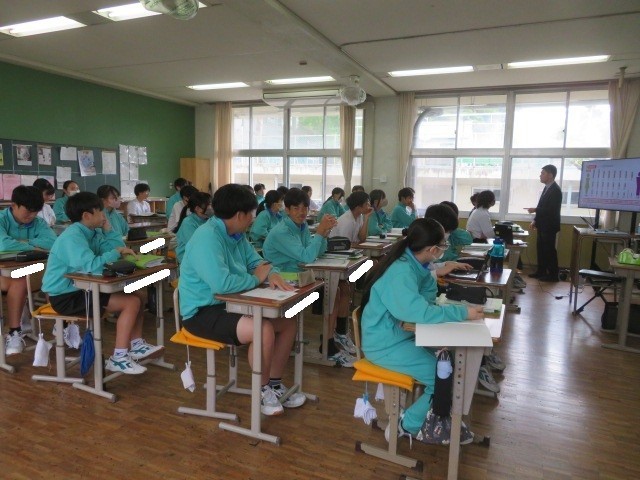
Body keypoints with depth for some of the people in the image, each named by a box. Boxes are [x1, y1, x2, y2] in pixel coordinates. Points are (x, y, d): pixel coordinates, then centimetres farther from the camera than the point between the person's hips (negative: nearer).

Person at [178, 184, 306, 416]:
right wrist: (256, 279, -18)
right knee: (264, 330, -29)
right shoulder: (207, 237, -25)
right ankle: (262, 390, -3)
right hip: (203, 312, -10)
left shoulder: (237, 235, 5)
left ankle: (275, 384, 18)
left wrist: (272, 273, -12)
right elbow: (221, 283, -37)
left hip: (230, 304, 10)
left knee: (288, 322, 4)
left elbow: (256, 262, 13)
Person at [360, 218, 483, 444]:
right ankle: (410, 425, 6)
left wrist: (430, 273, -10)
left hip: (400, 335, 9)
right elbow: (420, 311, -35)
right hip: (386, 344, -9)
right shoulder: (400, 273, -27)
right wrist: (464, 312, -28)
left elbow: (425, 301, 7)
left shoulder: (412, 264, 2)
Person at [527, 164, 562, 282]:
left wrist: (535, 210, -21)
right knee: (540, 249, 14)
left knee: (549, 250, 0)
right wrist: (535, 220, 13)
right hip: (542, 225, 9)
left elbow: (552, 209, -25)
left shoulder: (555, 190, -18)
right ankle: (541, 271, 24)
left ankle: (553, 275, 10)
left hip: (549, 226, -9)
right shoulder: (547, 188, 11)